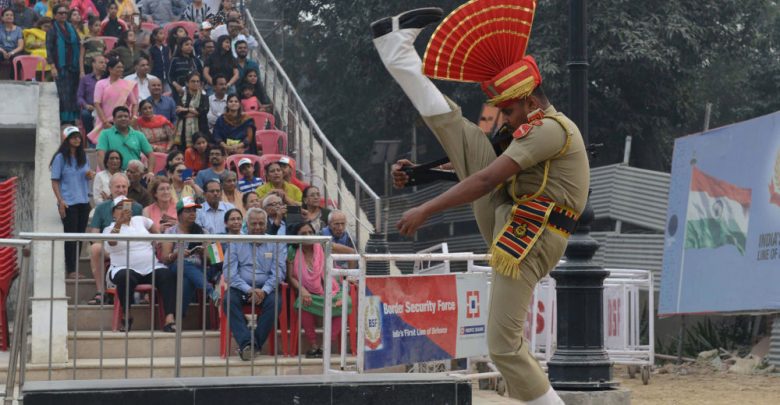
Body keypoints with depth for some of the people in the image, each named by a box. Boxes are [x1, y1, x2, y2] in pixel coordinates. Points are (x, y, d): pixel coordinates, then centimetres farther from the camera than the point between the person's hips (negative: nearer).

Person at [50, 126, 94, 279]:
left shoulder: (83, 156, 11)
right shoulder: (61, 158, -6)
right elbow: (55, 181, -8)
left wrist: (90, 174, -2)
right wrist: (60, 201, -16)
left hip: (83, 201, 6)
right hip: (68, 203, -6)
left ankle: (74, 267, 16)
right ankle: (71, 270, -1)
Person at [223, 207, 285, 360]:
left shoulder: (275, 244, 13)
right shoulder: (235, 243, 11)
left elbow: (278, 271, 3)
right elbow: (230, 271, 0)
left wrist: (264, 291, -15)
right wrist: (249, 290, -15)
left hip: (265, 288, 0)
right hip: (240, 288, 0)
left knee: (274, 302, -32)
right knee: (228, 300, -32)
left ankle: (254, 345, -28)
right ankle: (246, 342, -40)